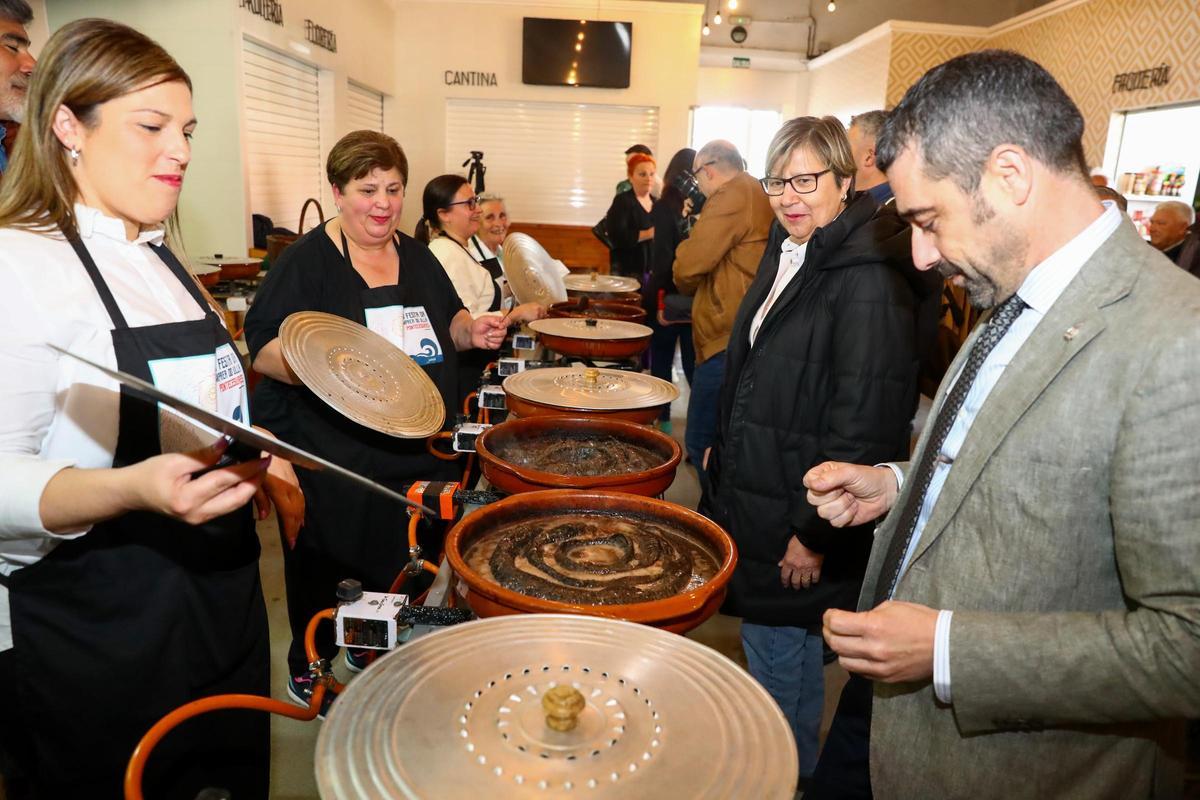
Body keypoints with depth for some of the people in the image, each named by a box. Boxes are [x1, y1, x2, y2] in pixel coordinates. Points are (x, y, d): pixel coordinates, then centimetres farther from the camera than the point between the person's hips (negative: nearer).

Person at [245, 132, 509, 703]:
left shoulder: (416, 256, 8)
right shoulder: (307, 260, -10)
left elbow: (447, 320, 20)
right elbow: (262, 346, -15)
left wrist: (472, 330, -2)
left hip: (416, 455, 6)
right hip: (328, 458, -5)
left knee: (399, 561, 17)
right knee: (320, 567, 11)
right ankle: (308, 667, 36)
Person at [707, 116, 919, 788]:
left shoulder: (868, 281, -21)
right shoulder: (785, 257, 8)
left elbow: (865, 427, -23)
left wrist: (815, 533, -19)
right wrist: (724, 455, 19)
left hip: (799, 522, -9)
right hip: (753, 498, 9)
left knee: (781, 659, 9)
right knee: (766, 643, 23)